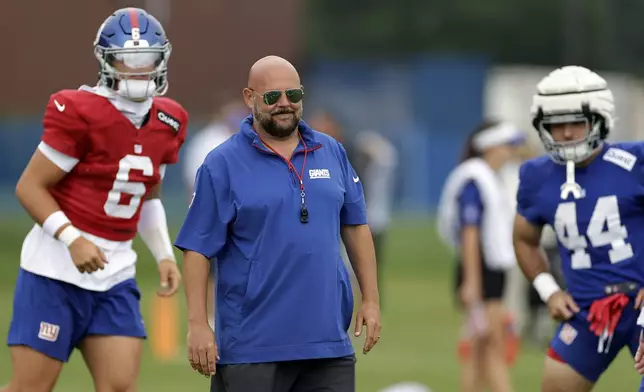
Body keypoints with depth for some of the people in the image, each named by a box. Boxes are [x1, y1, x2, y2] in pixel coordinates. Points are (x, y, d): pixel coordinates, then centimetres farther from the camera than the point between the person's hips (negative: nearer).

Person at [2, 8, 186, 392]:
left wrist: (164, 254, 8)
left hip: (114, 273, 6)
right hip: (57, 268, -6)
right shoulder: (80, 113, -14)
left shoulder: (168, 123, 7)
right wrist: (72, 240, -22)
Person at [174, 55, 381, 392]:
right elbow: (197, 249, -5)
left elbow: (355, 227, 16)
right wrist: (197, 324, -11)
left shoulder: (332, 153, 10)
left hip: (327, 341, 4)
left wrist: (370, 300, 11)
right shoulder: (222, 165, -3)